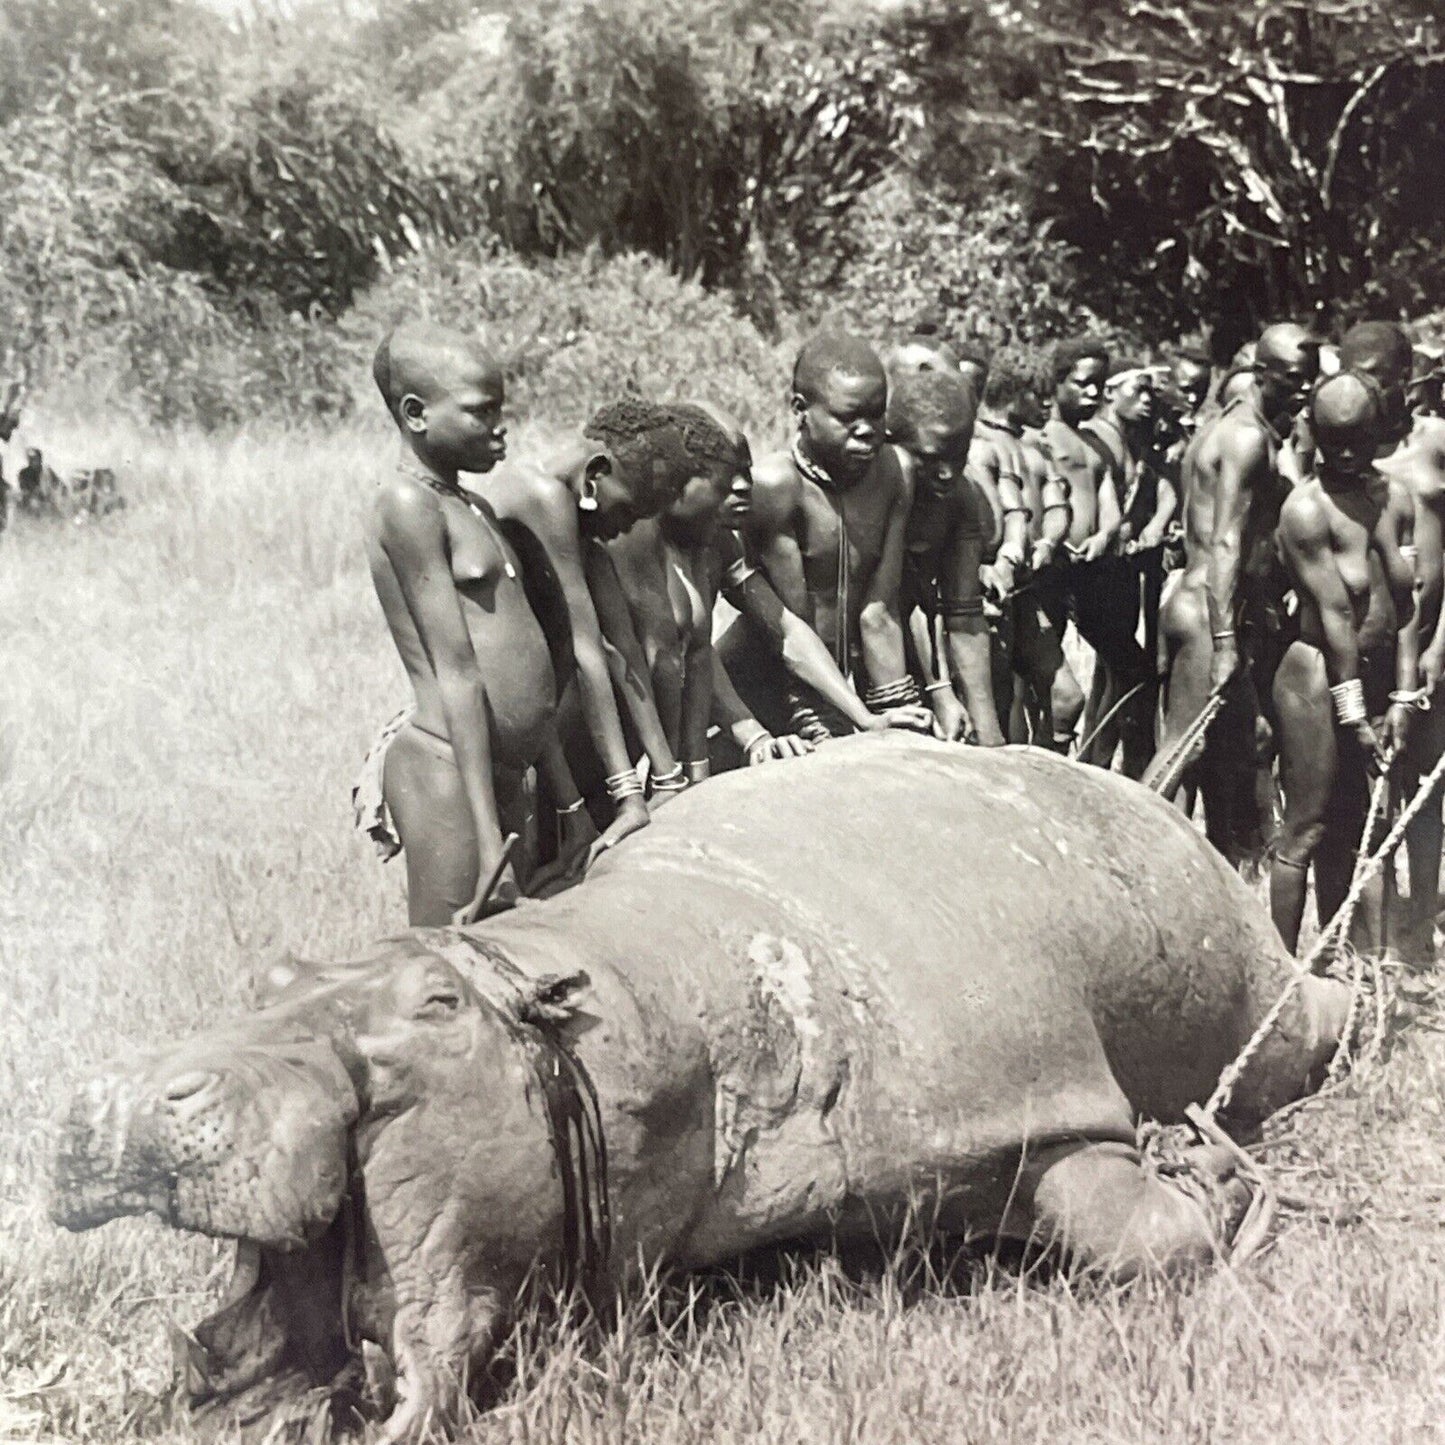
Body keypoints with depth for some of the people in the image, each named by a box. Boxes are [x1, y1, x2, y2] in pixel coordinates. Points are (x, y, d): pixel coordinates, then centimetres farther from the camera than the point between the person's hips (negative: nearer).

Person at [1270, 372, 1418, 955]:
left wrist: (1402, 694, -2)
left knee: (1348, 826, 13)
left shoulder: (1396, 498, 8)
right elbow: (1334, 612, -16)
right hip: (1318, 676, -7)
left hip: (1376, 673, 7)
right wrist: (1353, 710, -18)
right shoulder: (1307, 507, -13)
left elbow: (1405, 600, 5)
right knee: (1307, 828, -5)